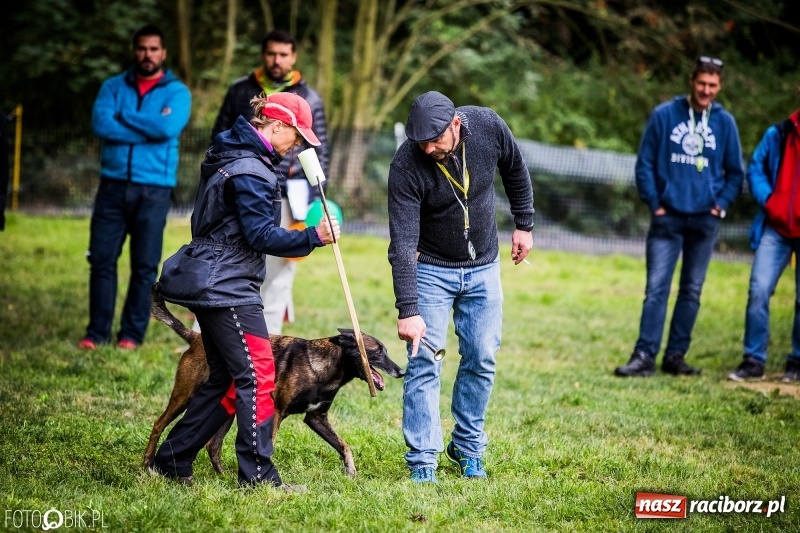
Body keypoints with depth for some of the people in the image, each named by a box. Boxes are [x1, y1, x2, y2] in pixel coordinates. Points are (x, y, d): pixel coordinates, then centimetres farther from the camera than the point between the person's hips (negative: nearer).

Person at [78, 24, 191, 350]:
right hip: (113, 184, 2)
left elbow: (168, 128, -16)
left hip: (154, 189, -2)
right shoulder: (113, 87, 10)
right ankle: (97, 331, 6)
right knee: (102, 259, -1)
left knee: (145, 265, 1)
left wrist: (123, 117, -6)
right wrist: (149, 128, -11)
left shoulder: (177, 92, 3)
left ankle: (132, 333, 8)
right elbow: (100, 125, -8)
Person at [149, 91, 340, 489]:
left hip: (215, 287, 11)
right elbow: (262, 236, -20)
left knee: (225, 380, 14)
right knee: (257, 376, -9)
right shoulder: (250, 170, -17)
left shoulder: (232, 154, 15)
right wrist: (313, 237, -24)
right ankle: (257, 475, -8)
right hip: (227, 287, -11)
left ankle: (171, 461, 17)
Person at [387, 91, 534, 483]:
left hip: (483, 267, 3)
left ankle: (468, 448, 20)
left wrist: (524, 224, 8)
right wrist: (407, 310, -34)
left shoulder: (488, 127, -20)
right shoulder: (407, 166, -28)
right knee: (424, 361, -9)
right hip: (432, 270, -3)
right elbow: (402, 244, -29)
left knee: (481, 359, 5)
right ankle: (422, 461, -5)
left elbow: (515, 171, 4)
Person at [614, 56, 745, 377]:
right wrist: (655, 204, -4)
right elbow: (645, 163, 1)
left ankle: (676, 356, 12)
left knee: (692, 291, 6)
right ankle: (644, 356, -7)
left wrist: (720, 205, -1)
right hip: (668, 218, -2)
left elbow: (735, 172, 11)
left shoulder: (725, 123, 4)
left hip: (705, 220, 2)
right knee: (656, 288, -6)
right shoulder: (664, 116, -1)